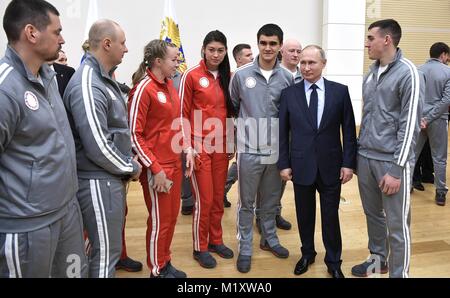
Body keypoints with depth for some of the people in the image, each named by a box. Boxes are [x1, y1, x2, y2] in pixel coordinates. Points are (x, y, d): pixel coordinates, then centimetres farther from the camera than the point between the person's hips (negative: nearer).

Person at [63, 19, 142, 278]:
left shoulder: (105, 78, 11)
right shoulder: (87, 86, -21)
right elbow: (98, 147, -25)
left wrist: (129, 160, 9)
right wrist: (131, 168, -11)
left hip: (113, 178, 10)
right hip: (99, 182, -10)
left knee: (111, 244, 23)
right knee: (106, 252, 4)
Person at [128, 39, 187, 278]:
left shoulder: (169, 85, 9)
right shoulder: (143, 89, -15)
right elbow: (134, 134, -17)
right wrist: (155, 168, -18)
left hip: (174, 163, 8)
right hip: (156, 167, -7)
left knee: (172, 215, 16)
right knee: (159, 220, 6)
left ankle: (165, 262, 33)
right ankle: (157, 270, 25)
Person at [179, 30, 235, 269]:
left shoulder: (227, 76, 7)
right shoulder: (191, 75, -6)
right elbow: (182, 114, -5)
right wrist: (188, 147, -10)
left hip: (221, 146, 5)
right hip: (199, 146, -4)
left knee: (218, 197, 12)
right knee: (204, 199, 2)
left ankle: (215, 240, 30)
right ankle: (200, 247, 20)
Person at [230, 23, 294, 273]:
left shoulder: (287, 78, 0)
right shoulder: (241, 75, -5)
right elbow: (231, 108, 8)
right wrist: (237, 133, 10)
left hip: (277, 150, 2)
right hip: (249, 149, -2)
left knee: (271, 200, 17)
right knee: (246, 202, 8)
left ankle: (269, 238, 36)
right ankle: (245, 248, 22)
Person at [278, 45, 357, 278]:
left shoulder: (340, 91, -1)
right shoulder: (289, 93, -1)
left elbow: (349, 130, 0)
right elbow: (282, 132, 1)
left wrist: (349, 163, -4)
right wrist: (284, 164, -2)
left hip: (331, 166, 0)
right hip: (301, 165, 0)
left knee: (331, 216, 10)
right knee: (304, 214, 14)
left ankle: (333, 262, 29)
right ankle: (307, 254, 36)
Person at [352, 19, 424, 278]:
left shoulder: (408, 73, -10)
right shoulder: (371, 72, 10)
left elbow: (410, 125, -14)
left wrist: (396, 169, -16)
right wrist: (359, 151, 14)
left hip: (391, 161, -6)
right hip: (365, 157, 7)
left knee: (397, 224, 4)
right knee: (373, 214, 19)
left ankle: (399, 273, 19)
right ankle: (378, 259, 38)